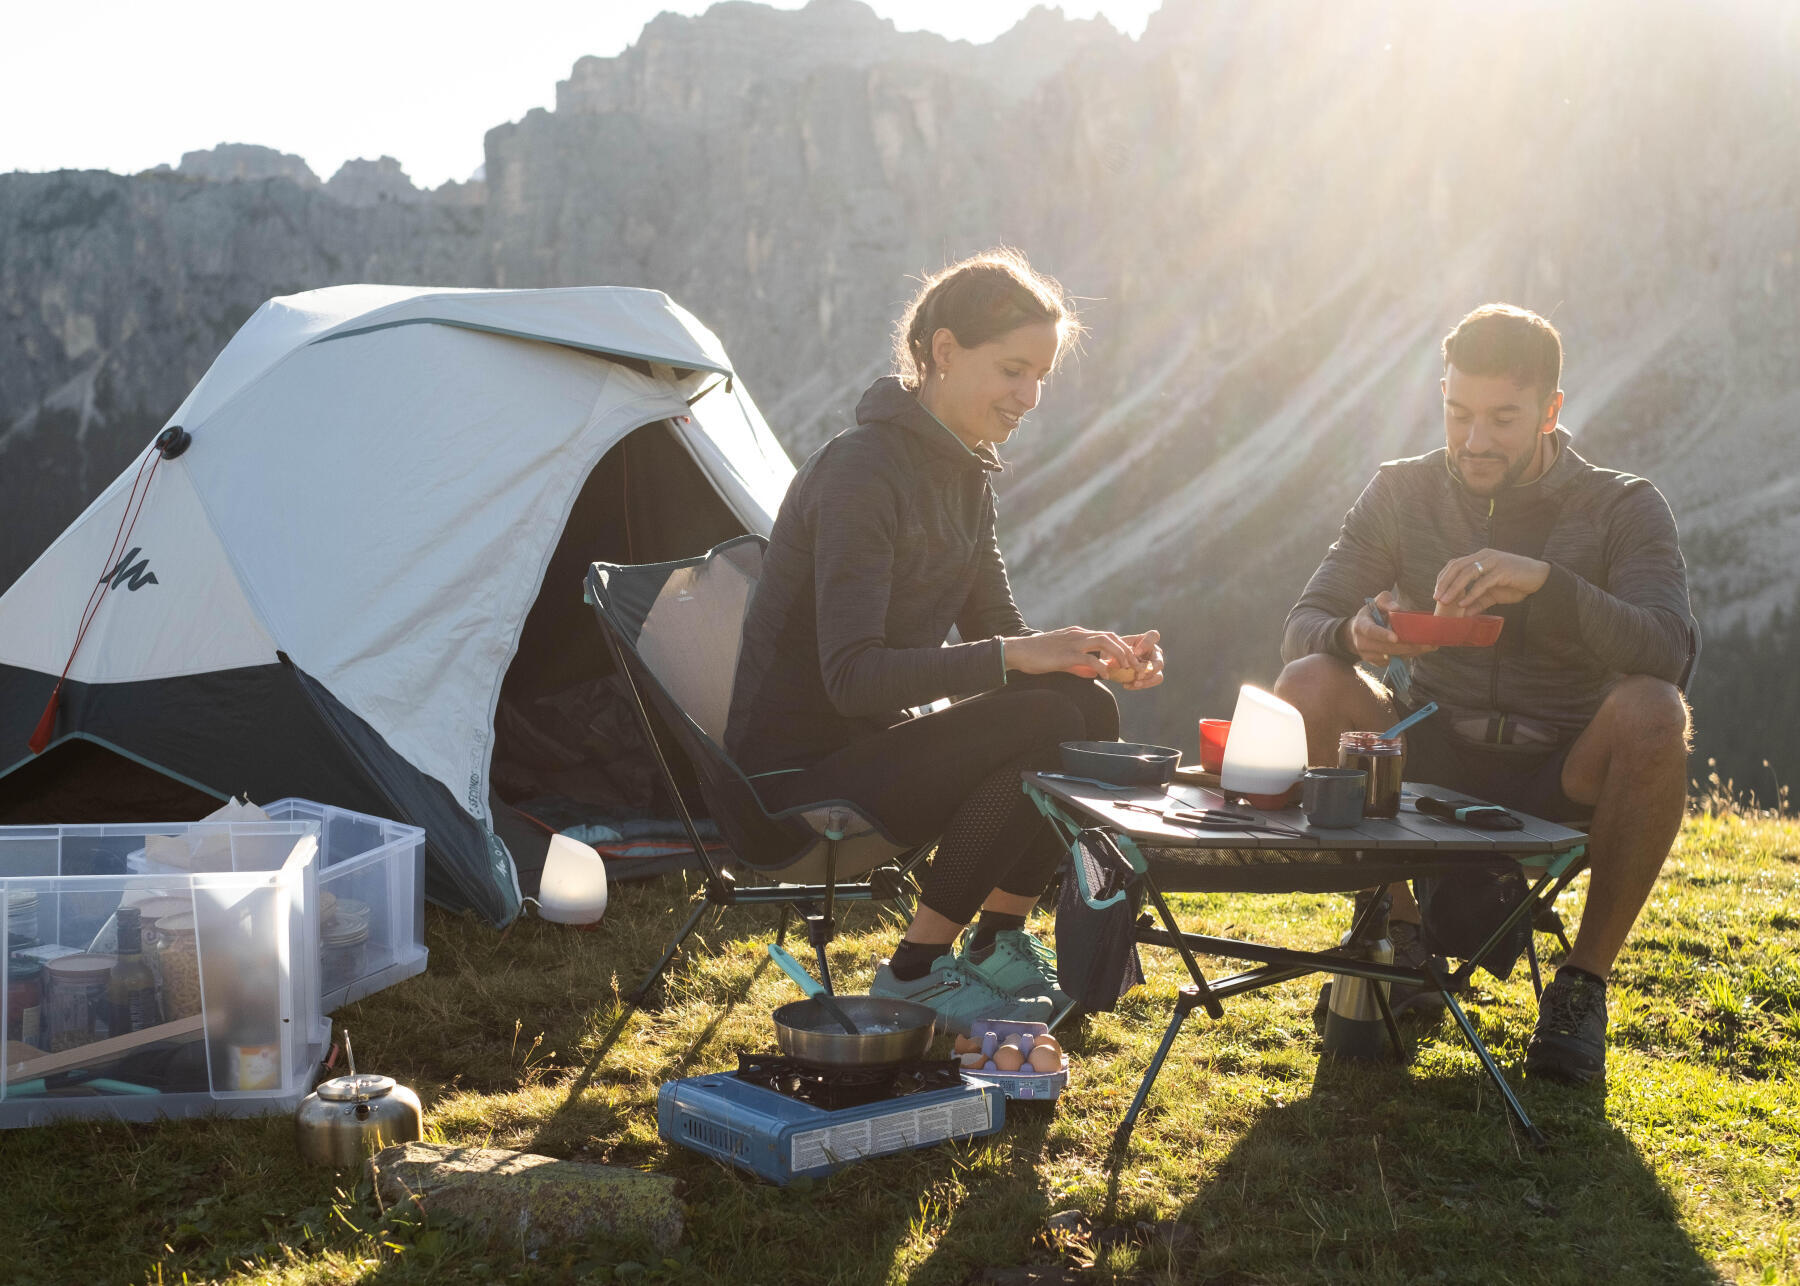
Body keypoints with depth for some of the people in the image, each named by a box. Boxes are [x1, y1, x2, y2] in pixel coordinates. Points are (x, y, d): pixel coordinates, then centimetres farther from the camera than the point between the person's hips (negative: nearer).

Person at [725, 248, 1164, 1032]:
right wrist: (1014, 656, -33)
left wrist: (1098, 656, -9)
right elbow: (852, 675, -27)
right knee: (1043, 724, -24)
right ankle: (916, 973, -12)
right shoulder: (861, 471, -21)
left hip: (874, 740, 9)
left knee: (1088, 707, -7)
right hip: (797, 774, -9)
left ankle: (998, 946, 4)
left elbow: (995, 630, 10)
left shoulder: (962, 470, 8)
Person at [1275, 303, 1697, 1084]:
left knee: (1652, 713, -33)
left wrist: (1544, 581, -36)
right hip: (1431, 765, 2)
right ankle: (1397, 935, -7)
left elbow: (1670, 653, -20)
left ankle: (1584, 981, -15)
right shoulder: (1402, 494, 3)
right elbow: (1303, 627, -3)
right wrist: (1354, 633, -29)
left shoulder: (1624, 510, -4)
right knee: (1306, 687, -24)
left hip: (1559, 780, -2)